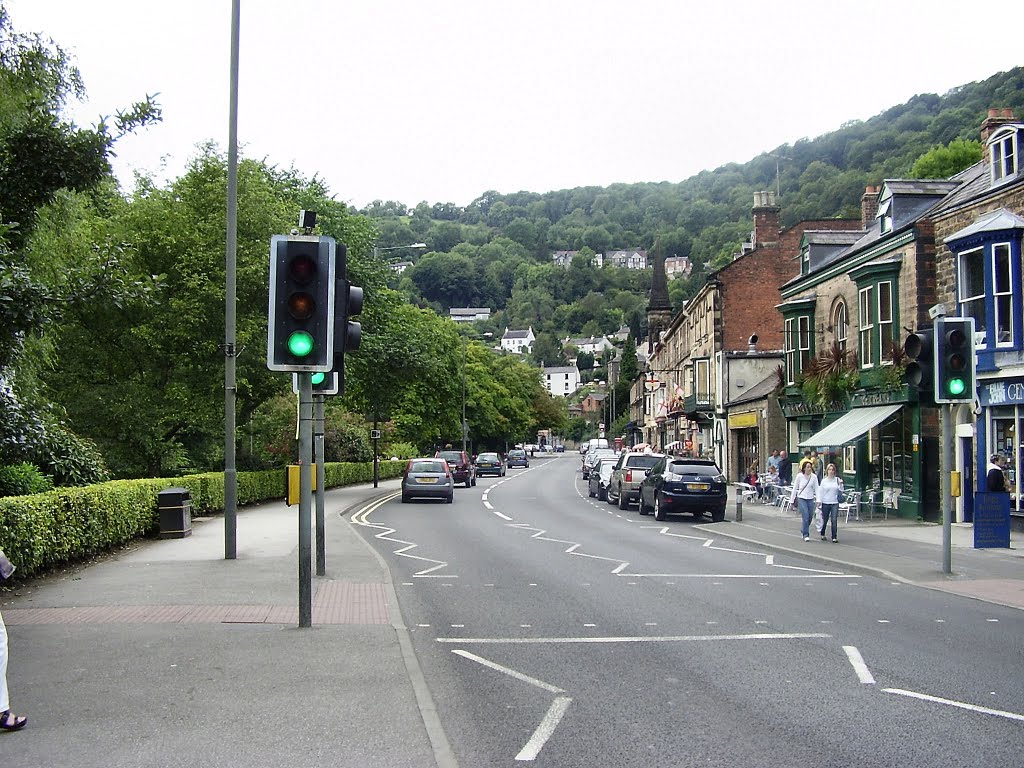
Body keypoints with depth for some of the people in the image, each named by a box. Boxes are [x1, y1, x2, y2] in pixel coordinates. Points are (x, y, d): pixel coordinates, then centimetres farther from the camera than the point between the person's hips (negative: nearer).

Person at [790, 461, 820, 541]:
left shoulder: (814, 477, -2)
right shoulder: (799, 476, -6)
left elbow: (816, 488, 0)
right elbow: (795, 488, 3)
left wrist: (818, 499, -9)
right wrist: (792, 499, 4)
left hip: (810, 499, 3)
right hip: (801, 498, -3)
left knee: (810, 517, 8)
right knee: (805, 516, -13)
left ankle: (803, 530, 33)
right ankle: (806, 535, -6)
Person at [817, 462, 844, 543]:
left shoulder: (837, 480, 4)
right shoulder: (824, 480, 3)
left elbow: (840, 492, 5)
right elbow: (820, 491, 4)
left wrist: (840, 484, -10)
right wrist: (819, 501, -5)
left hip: (835, 503, 0)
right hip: (825, 503, 0)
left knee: (834, 520, -10)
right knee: (825, 520, 10)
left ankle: (834, 537, -8)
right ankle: (822, 534, 33)